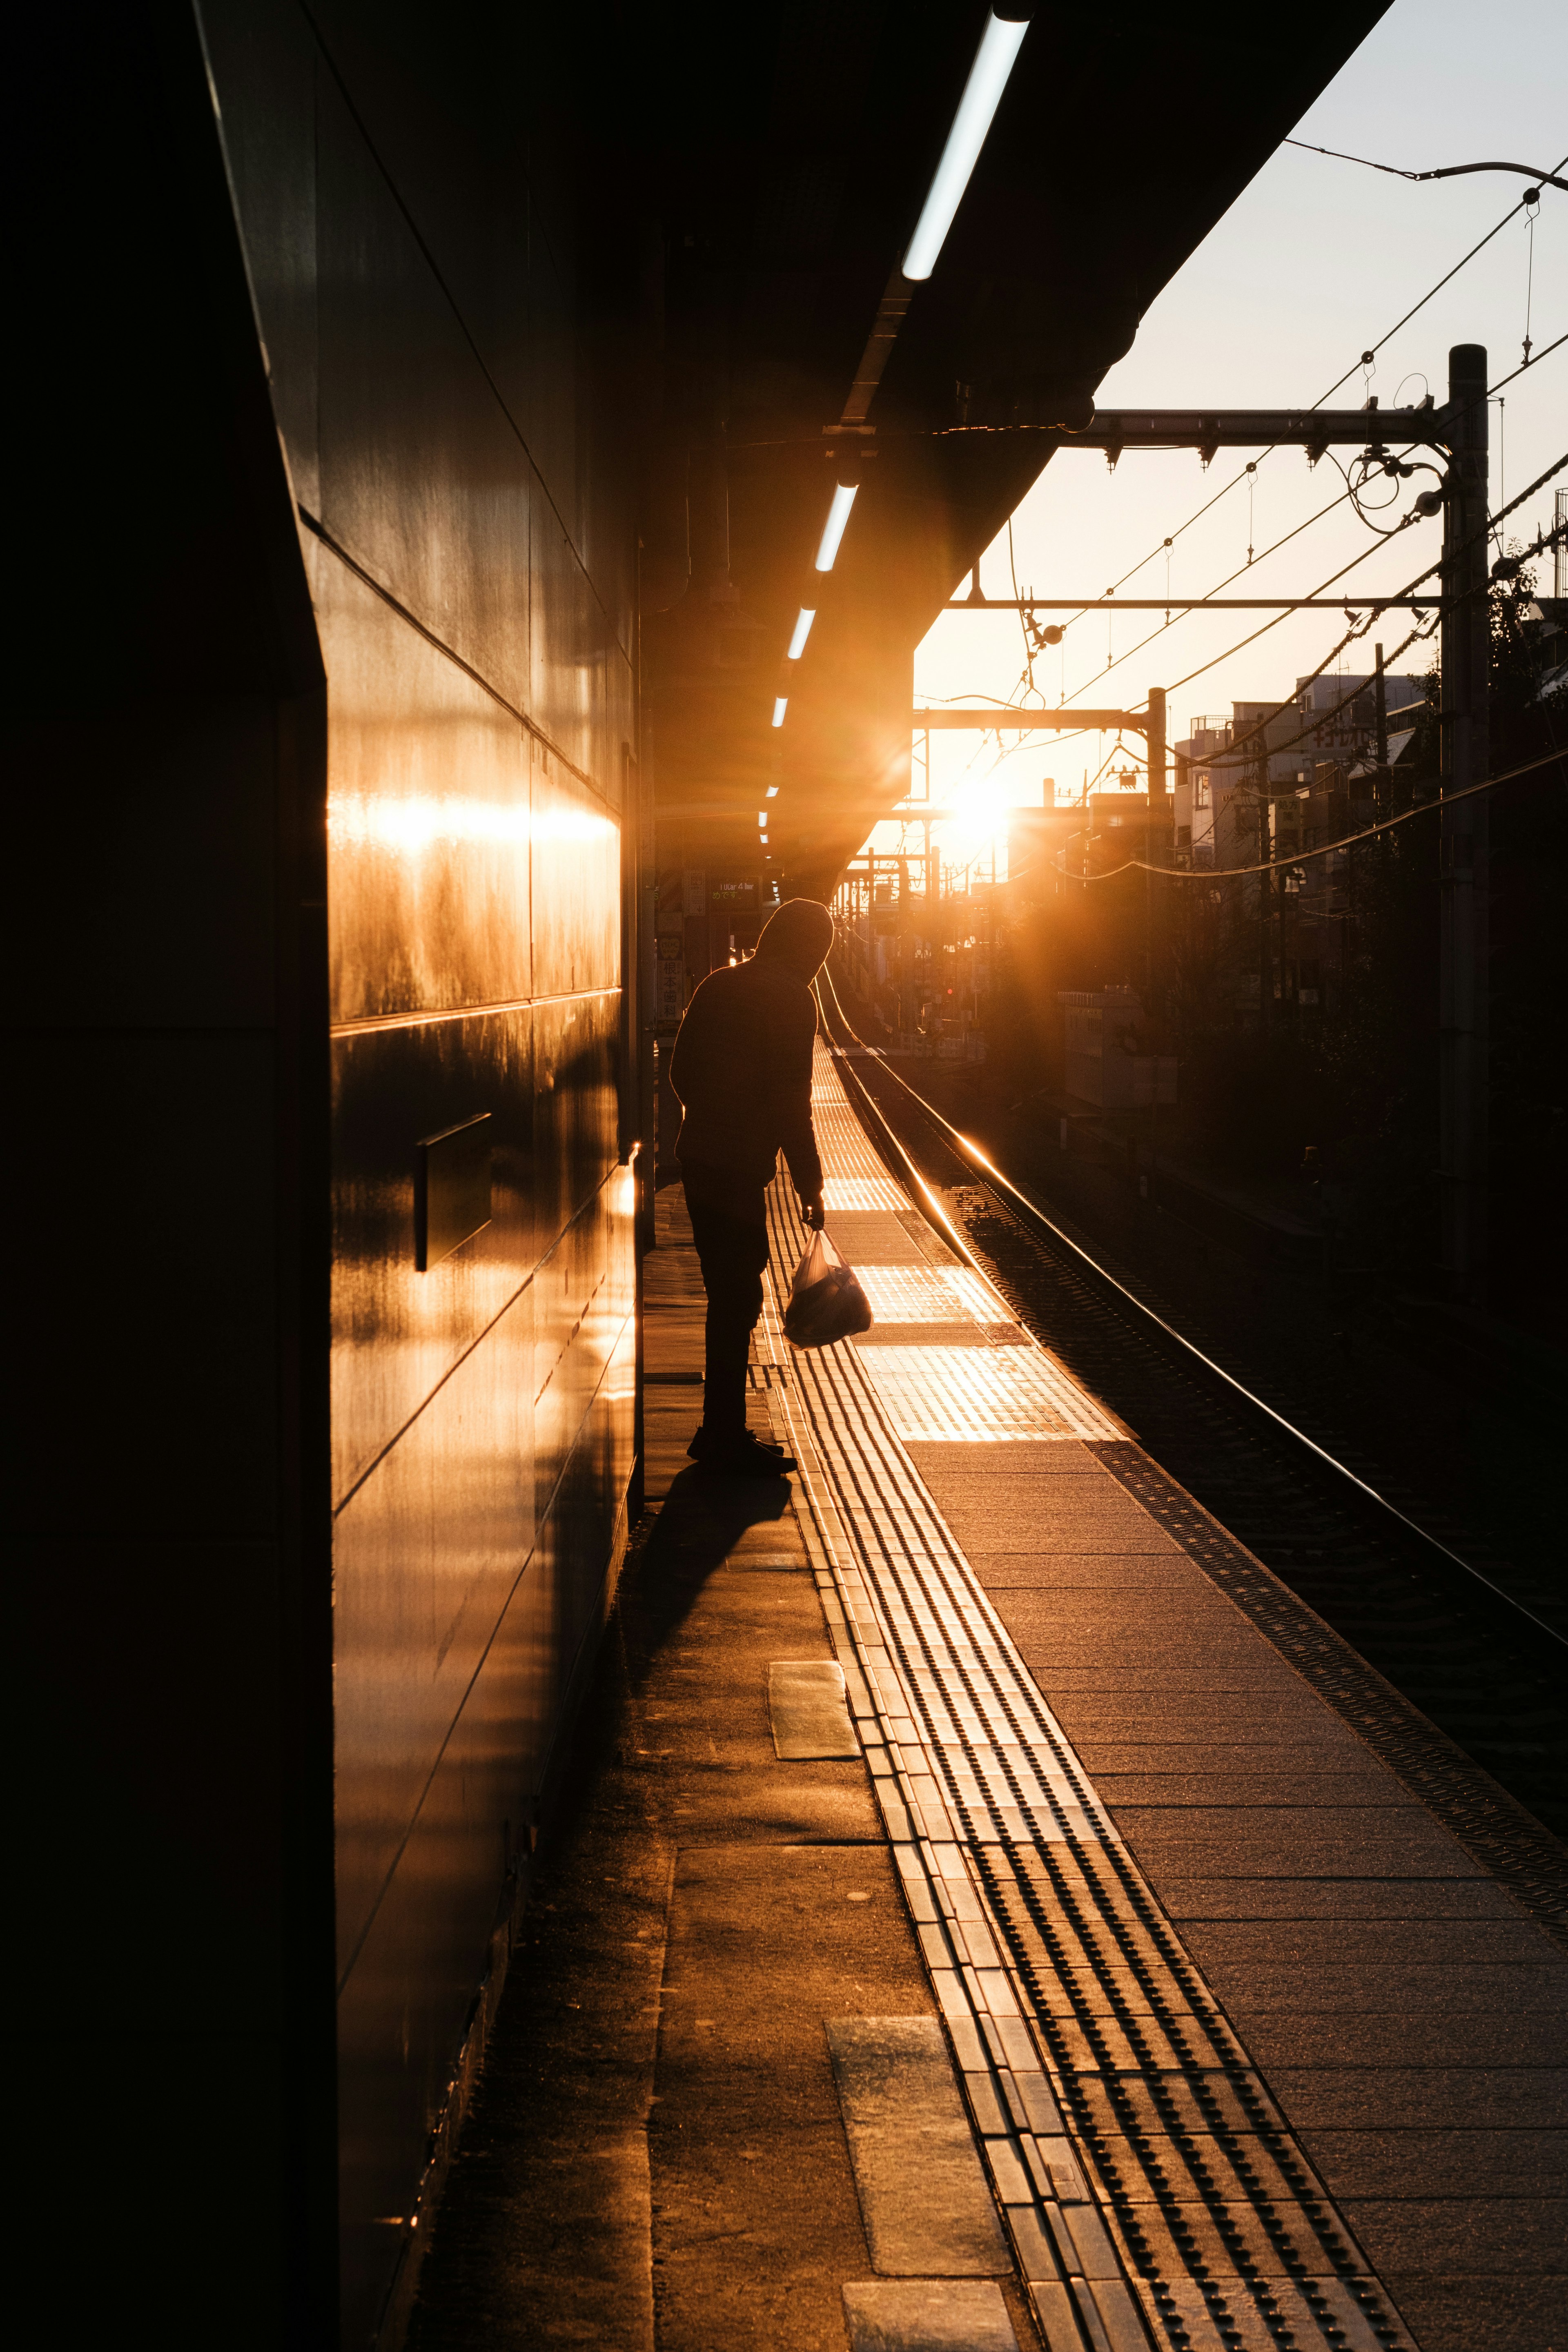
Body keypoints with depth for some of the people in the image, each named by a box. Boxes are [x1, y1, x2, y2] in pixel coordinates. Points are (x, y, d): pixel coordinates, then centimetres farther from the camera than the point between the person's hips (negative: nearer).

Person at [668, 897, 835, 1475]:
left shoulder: (719, 984, 13)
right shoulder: (791, 999, -11)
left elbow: (681, 1069, 18)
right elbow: (791, 1102, -15)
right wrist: (810, 1187, -10)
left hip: (698, 1154, 8)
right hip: (739, 1167, -8)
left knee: (730, 1295, 15)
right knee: (736, 1300, -3)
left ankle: (721, 1433, 21)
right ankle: (726, 1440, 1)